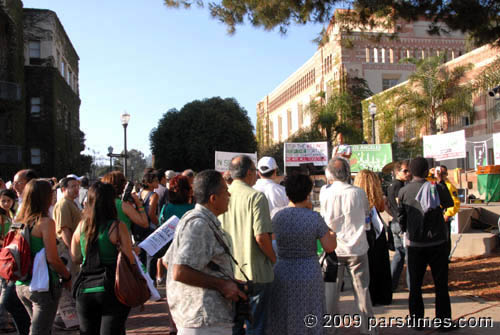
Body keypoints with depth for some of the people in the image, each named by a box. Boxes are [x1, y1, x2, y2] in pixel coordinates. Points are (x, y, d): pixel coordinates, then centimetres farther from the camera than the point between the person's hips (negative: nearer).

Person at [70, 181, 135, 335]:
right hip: (111, 291, -4)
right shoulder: (117, 227, -12)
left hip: (85, 291, 5)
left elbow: (75, 258, 12)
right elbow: (129, 261, -13)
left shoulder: (81, 226, 1)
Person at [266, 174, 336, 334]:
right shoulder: (315, 218, -13)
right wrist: (333, 234, 11)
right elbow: (329, 247, -11)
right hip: (309, 274, -2)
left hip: (282, 273, 2)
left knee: (281, 321, 16)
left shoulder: (277, 216, -5)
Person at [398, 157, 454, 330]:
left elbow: (401, 217, 0)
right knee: (441, 283, 9)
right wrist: (441, 182, 14)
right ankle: (443, 320, 13)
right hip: (437, 242, -1)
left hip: (414, 244, 1)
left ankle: (417, 321, 15)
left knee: (415, 284, 10)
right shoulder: (435, 187, -9)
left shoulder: (404, 191, -4)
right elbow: (449, 203, 10)